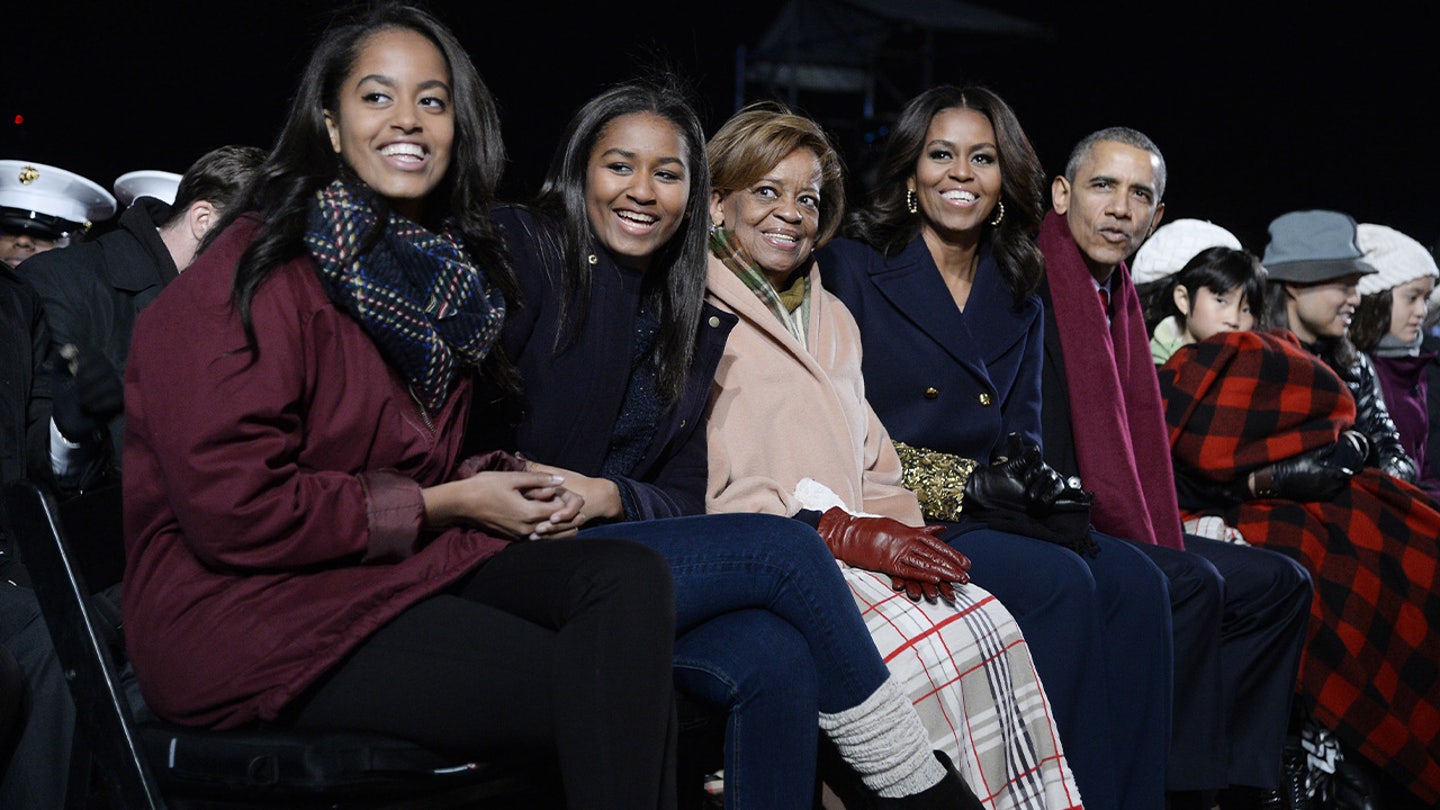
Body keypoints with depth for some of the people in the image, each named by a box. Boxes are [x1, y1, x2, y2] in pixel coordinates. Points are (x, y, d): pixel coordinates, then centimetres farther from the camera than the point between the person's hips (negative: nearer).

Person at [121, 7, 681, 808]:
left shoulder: (447, 273, 13)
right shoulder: (256, 275, -11)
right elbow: (234, 511, -18)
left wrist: (500, 481, 0)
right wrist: (447, 505, -12)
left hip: (405, 561, 7)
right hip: (246, 603, -7)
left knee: (632, 578, -20)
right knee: (601, 688, -23)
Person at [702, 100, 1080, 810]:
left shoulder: (831, 318, 27)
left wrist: (896, 530, 0)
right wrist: (834, 530, -17)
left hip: (852, 550, 7)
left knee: (988, 624, -21)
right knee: (918, 647, -30)